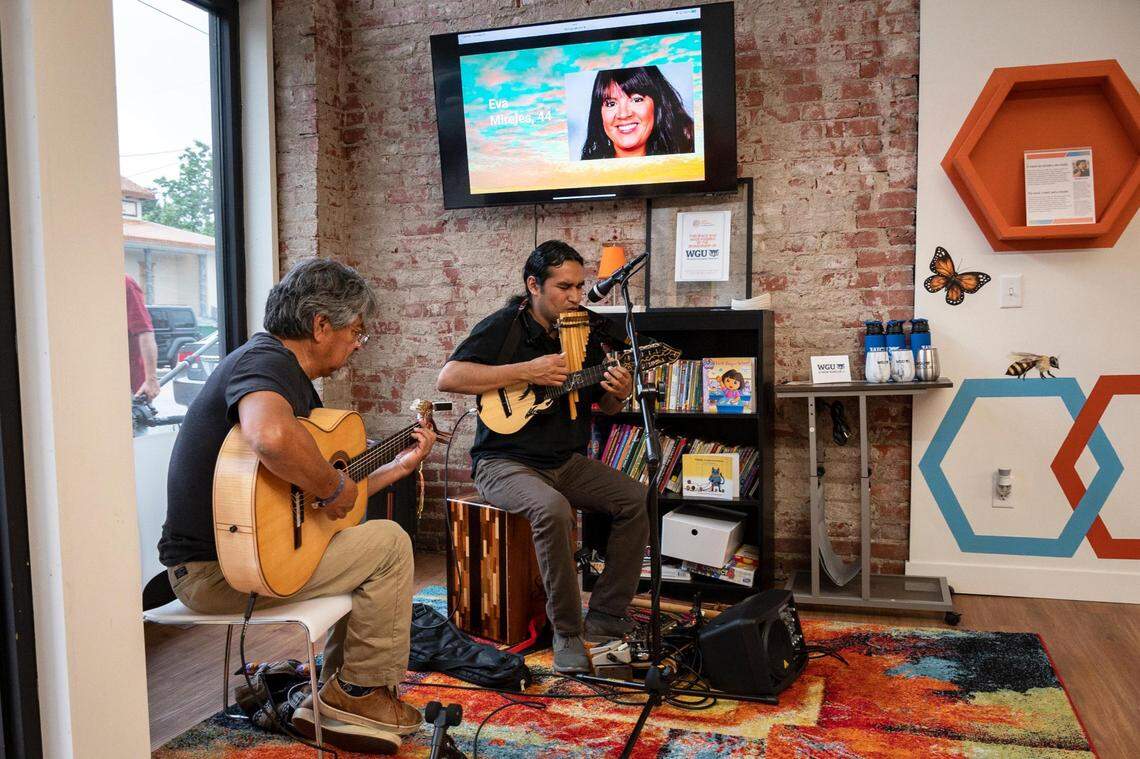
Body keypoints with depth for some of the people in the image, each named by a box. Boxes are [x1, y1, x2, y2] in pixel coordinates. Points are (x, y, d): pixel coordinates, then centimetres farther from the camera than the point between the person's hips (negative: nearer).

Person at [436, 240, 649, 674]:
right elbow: (447, 378, -20)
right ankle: (567, 632, -17)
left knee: (635, 499, -16)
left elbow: (605, 406, 18)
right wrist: (527, 371, -24)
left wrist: (619, 394, -8)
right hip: (505, 461, -6)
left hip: (567, 461, 6)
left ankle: (605, 618, -5)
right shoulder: (504, 327, -7)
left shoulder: (586, 332, 9)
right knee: (552, 509, -35)